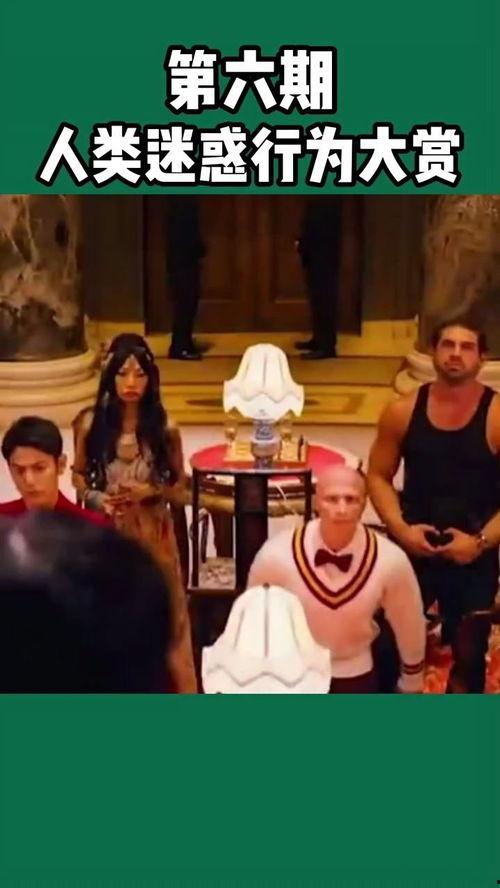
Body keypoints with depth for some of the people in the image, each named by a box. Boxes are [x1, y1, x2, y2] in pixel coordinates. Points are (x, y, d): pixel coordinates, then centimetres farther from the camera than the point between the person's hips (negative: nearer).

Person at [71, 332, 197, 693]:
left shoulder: (164, 430, -6)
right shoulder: (91, 423, -4)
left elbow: (181, 491, 3)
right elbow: (78, 476, 7)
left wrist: (151, 491, -16)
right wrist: (97, 498, -12)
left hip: (151, 535, 0)